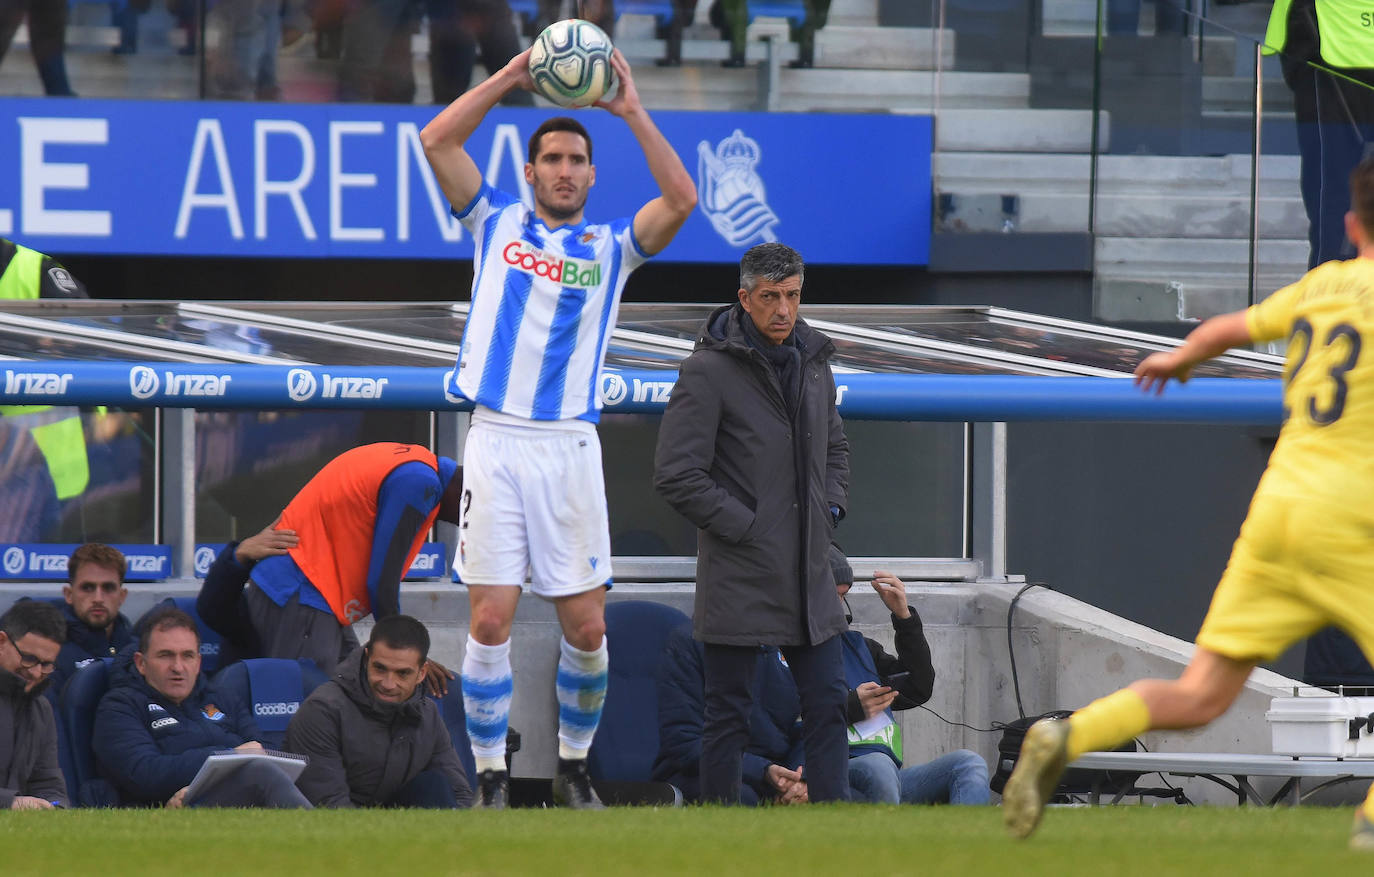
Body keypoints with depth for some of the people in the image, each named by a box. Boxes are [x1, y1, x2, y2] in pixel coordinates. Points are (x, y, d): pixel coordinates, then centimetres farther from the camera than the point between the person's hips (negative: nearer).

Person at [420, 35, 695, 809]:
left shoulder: (611, 247, 11)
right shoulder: (497, 223, 12)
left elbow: (682, 200, -5)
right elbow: (438, 140, 3)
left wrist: (632, 112, -8)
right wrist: (510, 78, -2)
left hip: (570, 447, 1)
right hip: (497, 440, -1)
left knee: (586, 626, 1)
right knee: (492, 620, -6)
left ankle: (575, 766, 20)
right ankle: (492, 779, 1)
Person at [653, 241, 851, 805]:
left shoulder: (812, 363, 11)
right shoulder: (708, 372, -11)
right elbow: (677, 475, -14)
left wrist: (830, 509, 9)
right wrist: (744, 526, -14)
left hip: (809, 573, 7)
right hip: (739, 578, -7)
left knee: (827, 702, 6)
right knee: (728, 714, 0)